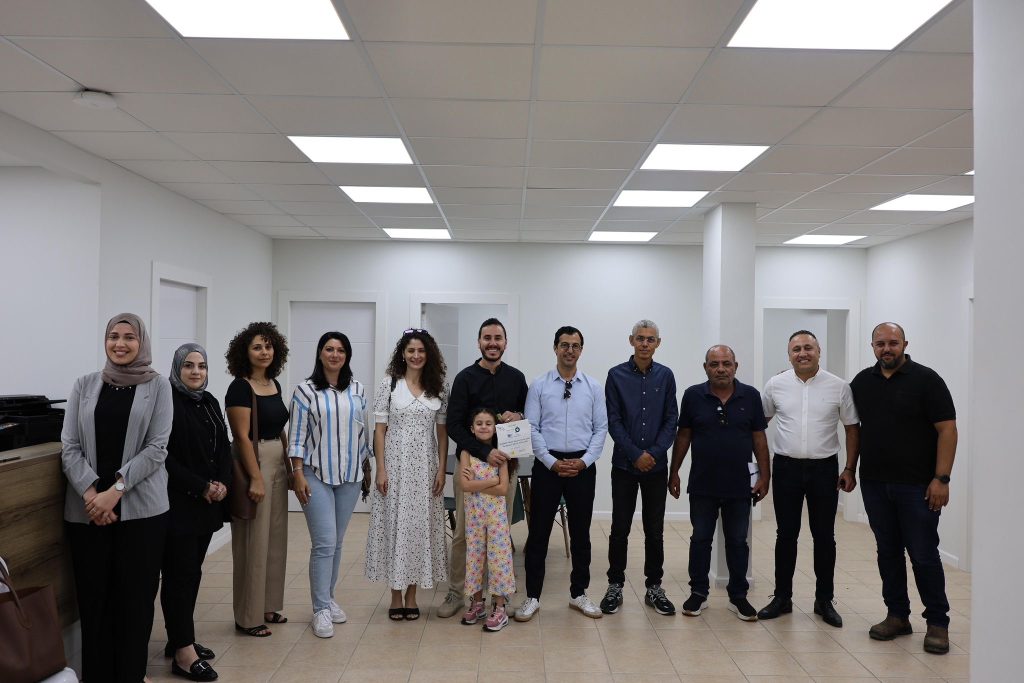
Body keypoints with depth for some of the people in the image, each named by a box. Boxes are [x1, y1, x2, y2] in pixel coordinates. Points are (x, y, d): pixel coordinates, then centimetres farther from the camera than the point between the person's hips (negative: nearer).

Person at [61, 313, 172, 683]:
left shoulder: (157, 386, 1)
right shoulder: (84, 385, 8)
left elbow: (156, 448, -5)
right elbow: (69, 446, 2)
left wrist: (116, 490, -15)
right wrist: (90, 491, -12)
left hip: (141, 508, -2)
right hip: (86, 509, 2)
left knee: (136, 597, 4)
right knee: (93, 597, 7)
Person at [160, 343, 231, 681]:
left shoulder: (210, 402, 12)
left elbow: (224, 448, 13)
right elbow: (163, 456, -16)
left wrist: (222, 483, -4)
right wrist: (201, 487, -15)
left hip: (208, 502, 7)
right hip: (178, 503, -7)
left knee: (192, 572, 12)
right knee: (180, 574, -3)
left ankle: (179, 638, 23)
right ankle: (183, 653, 2)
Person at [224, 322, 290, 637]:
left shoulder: (274, 384, 10)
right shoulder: (241, 387, -12)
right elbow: (242, 436, -17)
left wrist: (289, 467, 12)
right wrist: (256, 478, -20)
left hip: (278, 464, 8)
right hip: (253, 463, -8)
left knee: (275, 537, 14)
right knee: (253, 540, 0)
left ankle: (269, 606, 28)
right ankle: (248, 617, 12)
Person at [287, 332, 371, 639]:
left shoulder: (356, 389, 7)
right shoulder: (306, 391, -4)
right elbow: (296, 437, -4)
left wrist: (366, 465, 11)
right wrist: (298, 474, -9)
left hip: (350, 475, 4)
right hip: (317, 475, -4)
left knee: (337, 541, 12)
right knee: (324, 543, -7)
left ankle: (328, 598, 27)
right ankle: (321, 609, 4)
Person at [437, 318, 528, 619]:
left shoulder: (516, 378, 8)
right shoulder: (466, 378, -2)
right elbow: (454, 426, -8)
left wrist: (517, 417, -8)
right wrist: (485, 451, -19)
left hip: (505, 462, 2)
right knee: (463, 533, 3)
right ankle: (456, 592, 18)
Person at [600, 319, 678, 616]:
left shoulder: (665, 376, 3)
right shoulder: (616, 375, -2)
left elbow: (671, 419, 2)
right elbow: (613, 421, -5)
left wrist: (654, 453, -10)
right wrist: (636, 454, -11)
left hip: (656, 465, 1)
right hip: (624, 464, -1)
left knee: (655, 530, 9)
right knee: (619, 528, 5)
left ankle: (654, 586, 22)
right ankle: (615, 586, 18)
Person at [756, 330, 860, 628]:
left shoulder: (838, 386, -2)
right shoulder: (776, 385, 0)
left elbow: (852, 428, 4)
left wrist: (849, 469, -1)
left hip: (824, 469, 0)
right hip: (786, 468, 1)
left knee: (824, 537, 8)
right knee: (786, 535, 8)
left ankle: (824, 600, 21)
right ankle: (782, 597, 19)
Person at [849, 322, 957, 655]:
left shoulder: (926, 379, -7)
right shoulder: (862, 381, 7)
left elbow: (947, 429, -9)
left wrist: (941, 478, -14)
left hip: (917, 486, -4)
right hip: (875, 484, 5)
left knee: (924, 555, 1)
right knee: (888, 552, 12)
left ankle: (938, 623, 15)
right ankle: (897, 616, 24)